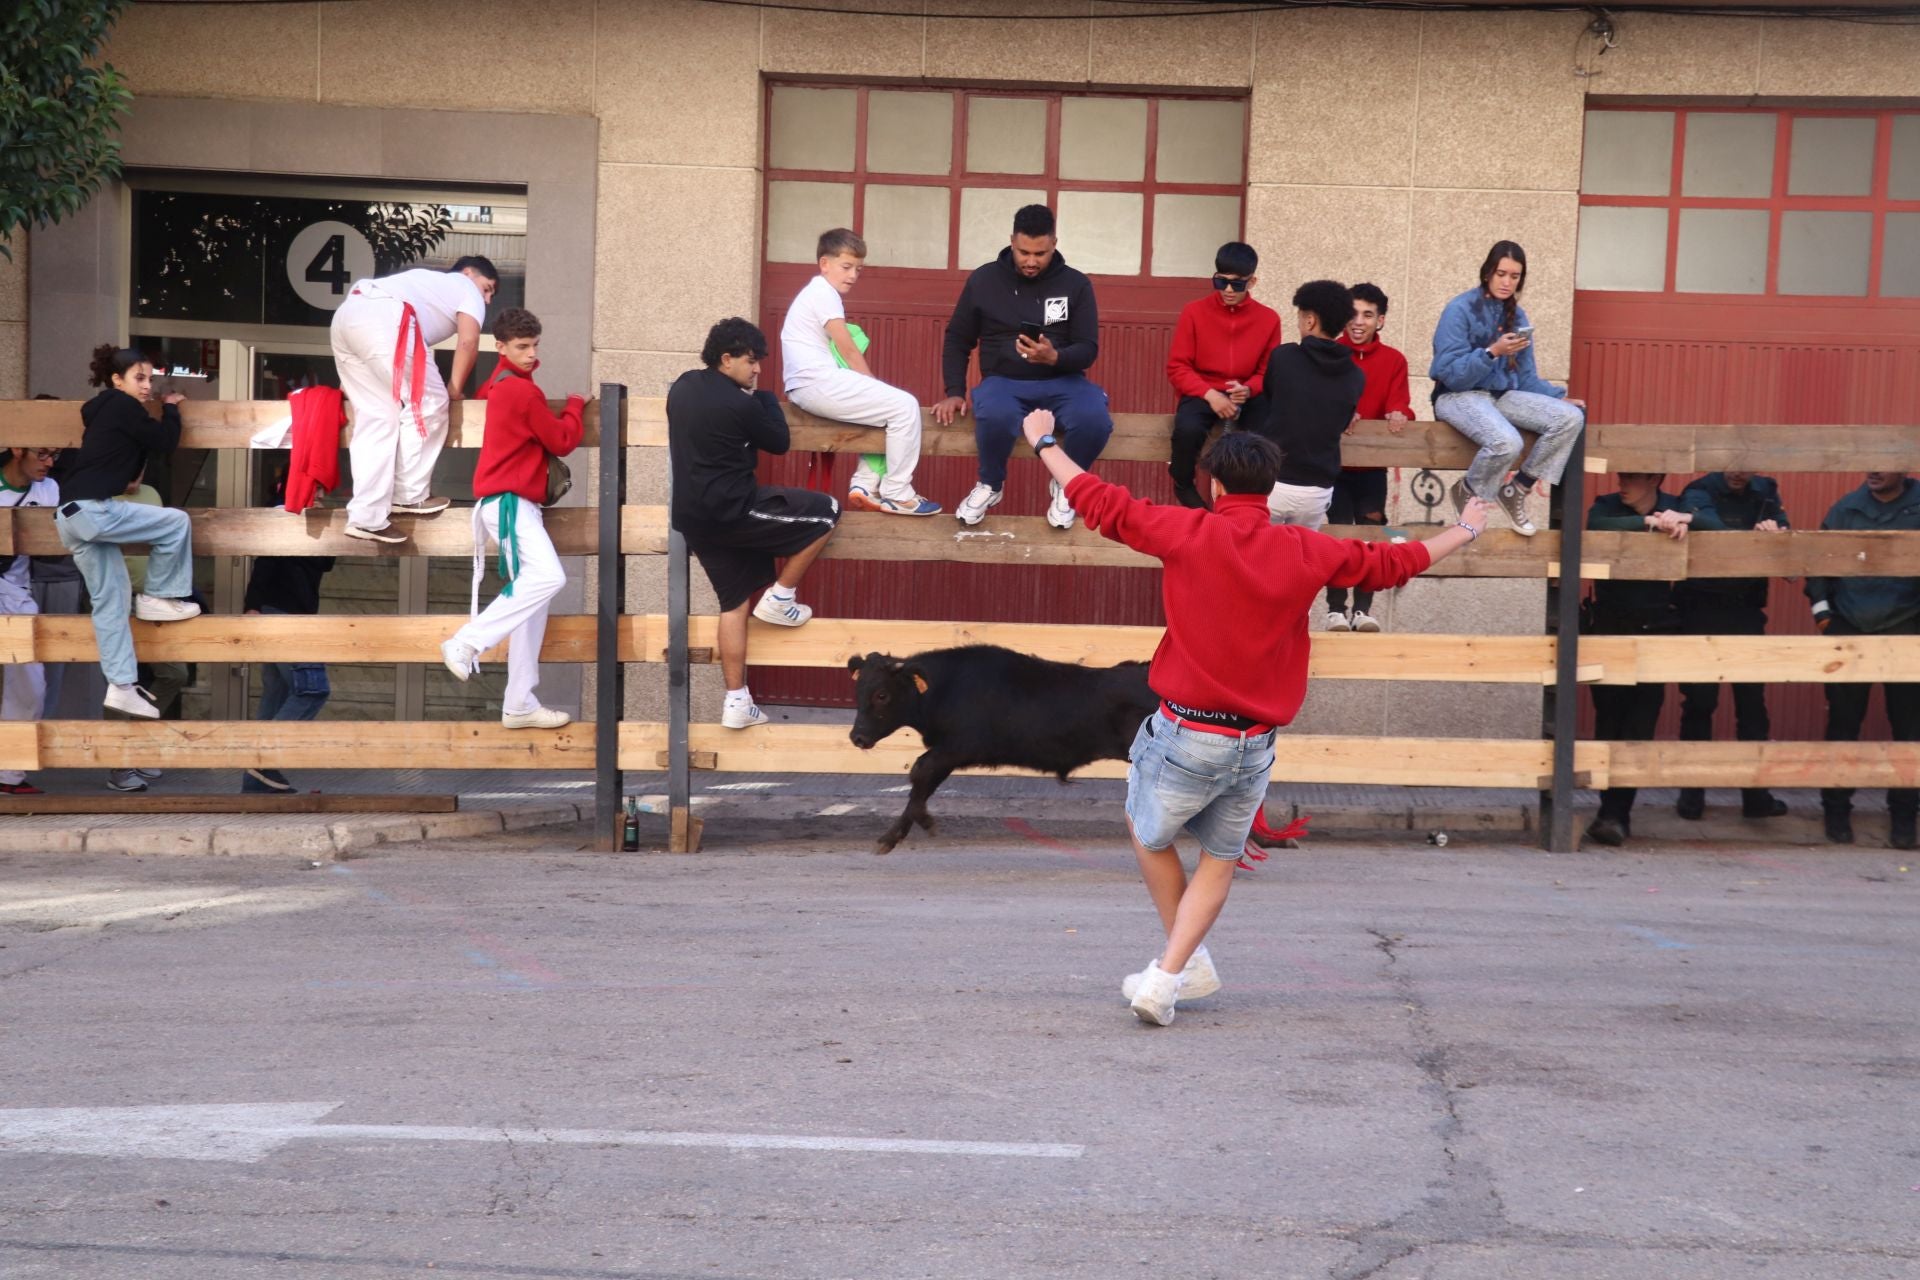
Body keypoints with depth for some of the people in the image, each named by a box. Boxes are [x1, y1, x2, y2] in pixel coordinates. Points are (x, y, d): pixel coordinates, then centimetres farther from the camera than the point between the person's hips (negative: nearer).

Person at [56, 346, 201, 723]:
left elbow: (127, 471, 29)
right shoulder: (122, 405, -3)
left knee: (111, 597, 9)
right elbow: (165, 441, -2)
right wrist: (171, 408, 16)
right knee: (176, 522, -3)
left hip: (73, 514, 10)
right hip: (91, 510, -10)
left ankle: (121, 688, 7)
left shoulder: (104, 411, 24)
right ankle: (157, 598, 9)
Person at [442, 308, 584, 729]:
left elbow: (482, 394, 39)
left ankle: (520, 705, 6)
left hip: (514, 502, 10)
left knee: (533, 599, 6)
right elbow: (562, 442, -7)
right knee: (547, 577, -28)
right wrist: (576, 405, 10)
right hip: (509, 501, -10)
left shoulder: (503, 382, 15)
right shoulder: (525, 391, -14)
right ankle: (466, 644, -23)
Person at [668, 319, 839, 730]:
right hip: (733, 510, -8)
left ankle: (737, 703, 10)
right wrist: (764, 395, 10)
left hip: (693, 516, 8)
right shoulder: (740, 404, -17)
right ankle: (778, 599, 8)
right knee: (826, 511, 1)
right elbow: (779, 442, -1)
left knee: (735, 600, 13)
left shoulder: (682, 386, 8)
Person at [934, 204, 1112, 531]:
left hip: (1061, 381, 1)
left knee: (1095, 419, -33)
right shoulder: (984, 279, 4)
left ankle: (1065, 485, 0)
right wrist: (955, 391, -1)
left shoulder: (1076, 284, 3)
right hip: (1004, 381, 0)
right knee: (995, 416, -38)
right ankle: (990, 485, -4)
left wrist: (1054, 357, -23)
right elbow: (957, 340, 12)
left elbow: (1088, 350, -1)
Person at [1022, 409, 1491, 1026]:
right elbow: (1391, 562, 17)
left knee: (1148, 836, 21)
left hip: (1186, 735, -3)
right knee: (1221, 859, 18)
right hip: (1255, 746, 3)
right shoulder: (1307, 552, 2)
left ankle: (1188, 960, 28)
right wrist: (1463, 531, 35)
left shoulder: (1190, 533, -7)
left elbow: (1100, 502, 2)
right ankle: (1167, 976, 10)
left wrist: (1044, 442, 17)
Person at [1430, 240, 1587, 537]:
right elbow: (1450, 373, -15)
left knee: (1571, 417, -16)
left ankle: (1516, 491, -3)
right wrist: (1492, 352, -26)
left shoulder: (1517, 315, 11)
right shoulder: (1460, 310, -9)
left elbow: (1526, 376, 13)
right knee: (1507, 442, -37)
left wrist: (1560, 398, -3)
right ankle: (1467, 492, -4)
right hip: (1459, 396, -7)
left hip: (1502, 395, 7)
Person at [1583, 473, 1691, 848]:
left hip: (1655, 628, 0)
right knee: (1610, 721, 0)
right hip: (1609, 624, 0)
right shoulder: (1607, 505, -1)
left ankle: (1616, 814, -5)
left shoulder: (1673, 506, 3)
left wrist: (1684, 521, -26)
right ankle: (1614, 813, 12)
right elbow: (1597, 526, -24)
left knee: (1639, 725, -7)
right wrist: (1650, 522, -29)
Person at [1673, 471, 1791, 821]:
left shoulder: (1765, 493, 6)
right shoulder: (1700, 492, -7)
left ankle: (1756, 794, 12)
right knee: (1698, 701, 2)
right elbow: (1709, 528, -27)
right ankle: (1691, 793, 12)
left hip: (1747, 610, 3)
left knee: (1753, 701, 5)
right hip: (1702, 609, -3)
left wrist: (1775, 533, -29)